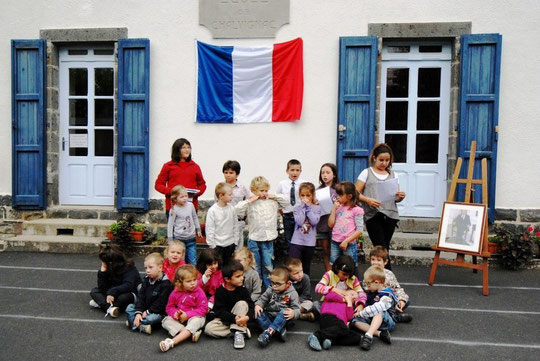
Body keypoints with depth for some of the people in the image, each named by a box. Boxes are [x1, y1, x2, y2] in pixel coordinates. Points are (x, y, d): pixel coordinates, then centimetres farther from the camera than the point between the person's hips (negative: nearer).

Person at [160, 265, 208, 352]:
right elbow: (169, 307, 5)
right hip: (179, 319, 4)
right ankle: (191, 333, -34)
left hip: (194, 317, -3)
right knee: (166, 321, -19)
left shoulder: (199, 292, -12)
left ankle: (172, 342, -49)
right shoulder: (175, 293, -4)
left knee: (197, 321, -37)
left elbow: (203, 309, -14)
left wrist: (187, 315, -22)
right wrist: (175, 313, -19)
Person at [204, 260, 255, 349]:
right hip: (224, 319, 0)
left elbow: (251, 306, -13)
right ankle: (242, 330, -22)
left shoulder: (242, 290, -7)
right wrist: (234, 318, -32)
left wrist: (247, 317, -36)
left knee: (242, 303, -25)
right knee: (208, 329, -26)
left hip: (240, 319, 0)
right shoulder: (220, 291, -12)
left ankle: (238, 332, -28)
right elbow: (219, 311, -17)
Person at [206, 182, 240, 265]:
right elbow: (209, 229, -9)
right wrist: (212, 245, -8)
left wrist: (236, 241, 8)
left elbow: (235, 226, 8)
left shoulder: (232, 209, -1)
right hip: (217, 244, -4)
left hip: (230, 243, 4)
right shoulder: (212, 210, -13)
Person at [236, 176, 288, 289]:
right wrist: (250, 201, -19)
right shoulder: (250, 204, -7)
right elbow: (238, 209, -21)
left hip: (268, 238, 2)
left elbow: (286, 203, 11)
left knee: (268, 265, 9)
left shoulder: (272, 202, 4)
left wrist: (275, 197, 0)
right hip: (254, 239, -2)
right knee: (255, 266, 11)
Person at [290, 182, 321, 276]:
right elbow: (299, 222, -16)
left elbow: (314, 221, -15)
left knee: (306, 267, 16)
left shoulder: (316, 208, 1)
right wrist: (304, 207, -11)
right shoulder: (297, 207, -1)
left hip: (310, 242, 2)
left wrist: (308, 207, -11)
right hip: (297, 241, -1)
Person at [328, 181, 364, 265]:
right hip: (335, 243, 5)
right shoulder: (338, 208, 9)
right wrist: (334, 208, 0)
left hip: (349, 244, -5)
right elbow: (331, 224, 4)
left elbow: (359, 230, -9)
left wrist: (346, 241, -15)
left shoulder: (356, 210, -6)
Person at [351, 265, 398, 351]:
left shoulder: (387, 295, -17)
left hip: (387, 322, -7)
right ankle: (379, 333, -32)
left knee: (379, 312, -37)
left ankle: (368, 335, -48)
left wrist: (360, 313, -23)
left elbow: (376, 308, -31)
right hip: (372, 319, 7)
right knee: (355, 320, -18)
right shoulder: (371, 292, 10)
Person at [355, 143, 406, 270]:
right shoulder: (366, 173, 5)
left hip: (390, 215, 4)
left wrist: (400, 197, -6)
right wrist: (368, 200, -18)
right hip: (373, 216, -4)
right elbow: (356, 193, -1)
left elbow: (396, 197, 17)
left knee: (384, 248, 7)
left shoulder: (393, 175, 16)